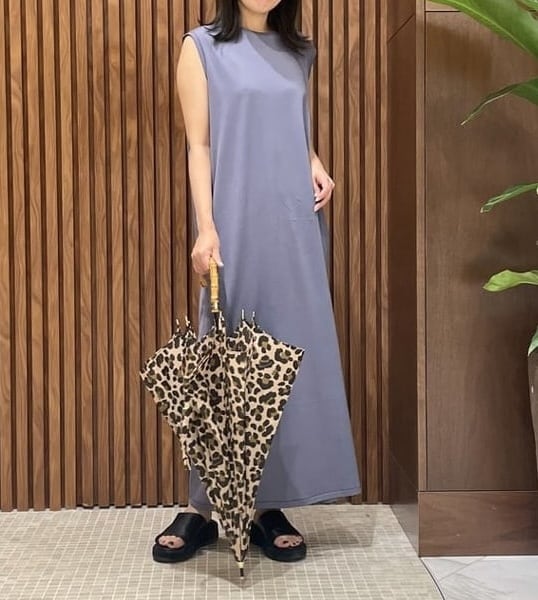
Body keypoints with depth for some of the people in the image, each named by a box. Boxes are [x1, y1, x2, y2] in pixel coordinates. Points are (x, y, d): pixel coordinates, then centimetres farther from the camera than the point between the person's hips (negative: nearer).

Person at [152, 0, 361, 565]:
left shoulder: (298, 52, 15)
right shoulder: (203, 47, 2)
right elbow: (199, 145, -3)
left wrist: (315, 164, 2)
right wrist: (206, 228, -12)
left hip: (294, 226, 4)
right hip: (236, 227, -4)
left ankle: (269, 504, 12)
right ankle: (205, 505, 9)